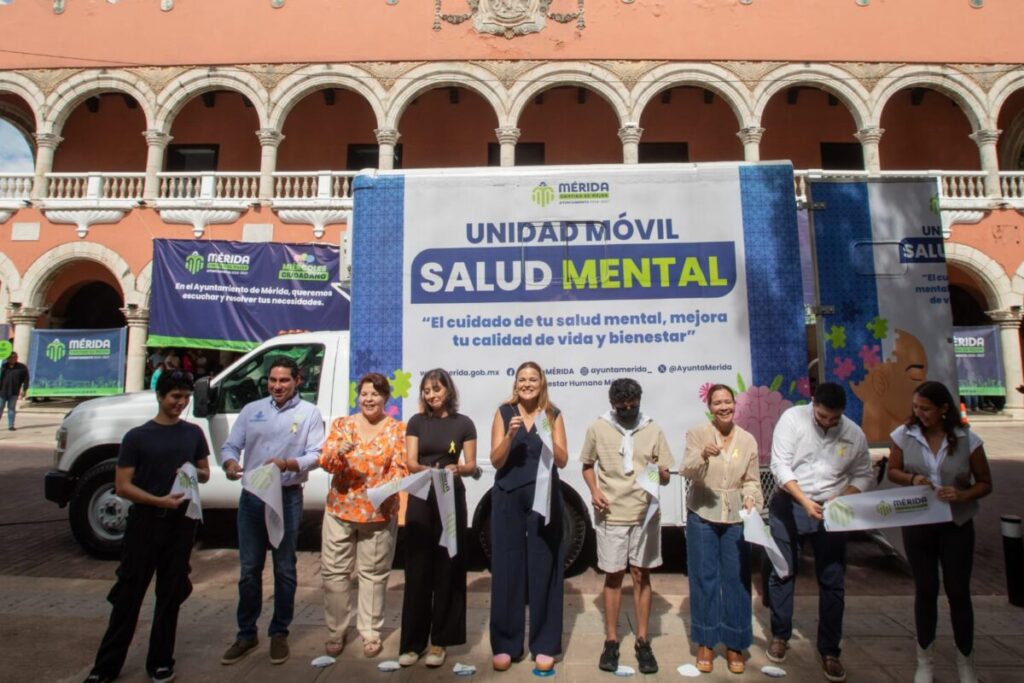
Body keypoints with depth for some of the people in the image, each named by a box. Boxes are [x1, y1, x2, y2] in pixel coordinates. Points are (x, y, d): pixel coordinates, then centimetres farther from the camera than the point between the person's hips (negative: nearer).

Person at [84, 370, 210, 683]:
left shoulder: (193, 433, 6)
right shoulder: (137, 437, -3)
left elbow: (205, 472, 14)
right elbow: (122, 485, -5)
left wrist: (195, 473, -9)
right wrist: (158, 501, -19)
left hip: (181, 523, 2)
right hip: (144, 523, -2)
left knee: (171, 594, 10)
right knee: (128, 595, 5)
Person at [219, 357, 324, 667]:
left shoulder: (309, 412, 0)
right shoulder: (251, 410, 8)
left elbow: (316, 454, -7)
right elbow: (230, 445, 4)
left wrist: (288, 464, -25)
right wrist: (230, 463, -18)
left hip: (287, 498, -2)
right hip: (251, 496, 3)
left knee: (284, 569, 8)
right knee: (249, 569, 10)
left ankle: (279, 633, 22)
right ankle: (246, 633, 25)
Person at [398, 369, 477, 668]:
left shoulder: (463, 424, 2)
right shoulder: (416, 422, 5)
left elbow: (471, 466, 1)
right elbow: (410, 463, -2)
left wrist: (457, 469, -21)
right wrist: (430, 470, -23)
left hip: (451, 498, -1)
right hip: (420, 498, 1)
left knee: (447, 569, 3)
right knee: (417, 569, 3)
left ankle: (440, 641, 14)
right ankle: (412, 641, 12)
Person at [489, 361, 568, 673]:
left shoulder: (553, 414, 4)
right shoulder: (504, 412, 3)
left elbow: (562, 460, -1)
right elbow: (496, 460, -2)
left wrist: (547, 434, -17)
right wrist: (510, 434, -18)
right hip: (508, 498, 0)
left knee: (543, 568, 4)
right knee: (507, 568, 3)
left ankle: (544, 644, 17)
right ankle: (505, 644, 16)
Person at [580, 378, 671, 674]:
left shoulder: (653, 431, 2)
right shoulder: (597, 429, -1)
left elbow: (666, 477, 4)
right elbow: (587, 466, 10)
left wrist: (661, 473, -19)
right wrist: (594, 491, -7)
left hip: (645, 513, 1)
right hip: (611, 514, -1)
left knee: (641, 575, 8)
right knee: (613, 576, 8)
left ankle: (642, 641, 21)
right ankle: (611, 641, 21)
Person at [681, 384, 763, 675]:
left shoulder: (748, 440, 2)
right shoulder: (697, 433, -6)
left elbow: (752, 480, 6)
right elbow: (688, 471, -17)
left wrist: (752, 500, -14)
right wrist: (703, 455, -36)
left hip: (736, 517, 2)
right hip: (702, 514, -2)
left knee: (737, 579, 7)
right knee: (704, 578, 6)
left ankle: (734, 644, 24)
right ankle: (705, 643, 21)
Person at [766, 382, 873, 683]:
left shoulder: (854, 433, -3)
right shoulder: (793, 418, -11)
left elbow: (863, 475, 6)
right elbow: (780, 465, -14)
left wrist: (842, 500, -12)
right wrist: (804, 501, -22)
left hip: (831, 512, 2)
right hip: (789, 506, -2)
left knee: (832, 582, 5)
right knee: (782, 573, 8)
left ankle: (829, 651, 20)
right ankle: (780, 636, 27)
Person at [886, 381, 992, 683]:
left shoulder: (968, 440, -9)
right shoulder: (903, 435, -8)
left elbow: (985, 483, -1)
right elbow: (893, 471, 3)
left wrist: (963, 495, -21)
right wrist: (911, 479, -18)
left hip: (957, 525, 0)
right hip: (917, 524, 1)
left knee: (958, 591, 9)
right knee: (925, 590, 11)